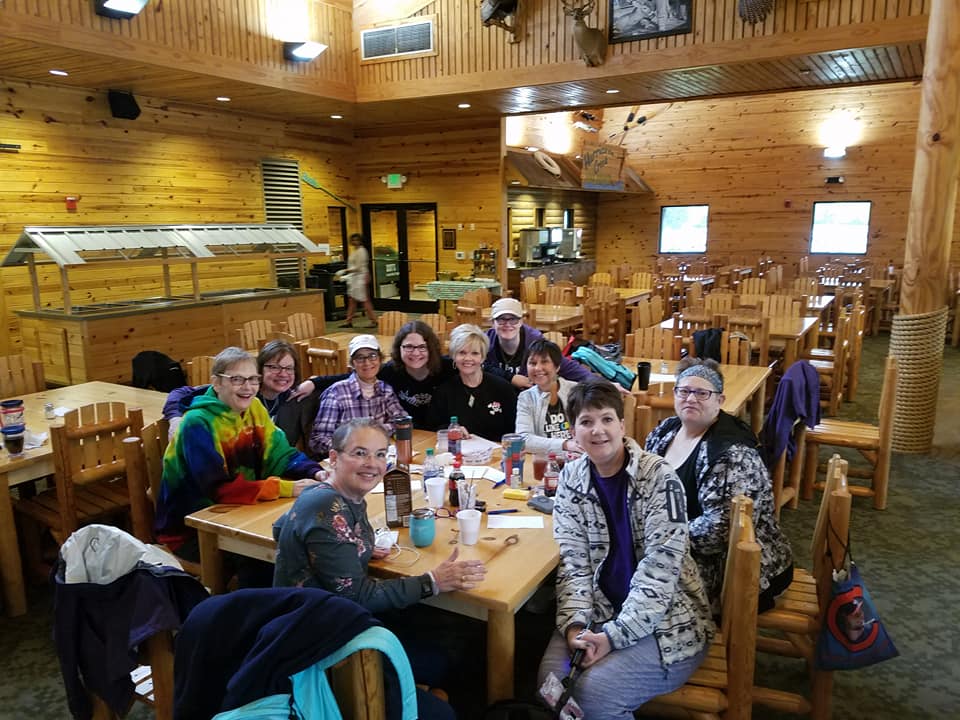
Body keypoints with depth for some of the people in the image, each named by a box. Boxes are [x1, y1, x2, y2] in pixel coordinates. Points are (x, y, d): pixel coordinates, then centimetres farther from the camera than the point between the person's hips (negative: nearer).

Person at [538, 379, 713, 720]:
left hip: (666, 620, -4)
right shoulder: (572, 477, -2)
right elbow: (573, 561, -3)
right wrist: (575, 624, -17)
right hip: (602, 611, 4)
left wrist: (614, 635, -24)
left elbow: (659, 571, -19)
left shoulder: (658, 477, -16)